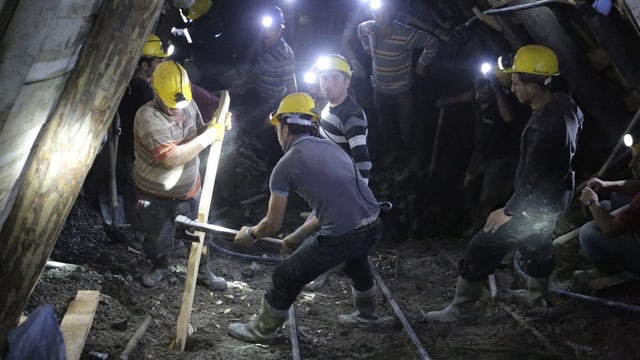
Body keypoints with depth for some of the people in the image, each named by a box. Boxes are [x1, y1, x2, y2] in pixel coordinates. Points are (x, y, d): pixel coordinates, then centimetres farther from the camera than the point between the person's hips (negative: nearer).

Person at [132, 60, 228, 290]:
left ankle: (203, 271, 40)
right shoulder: (148, 117, -28)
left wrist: (215, 125, -13)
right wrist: (209, 136, -32)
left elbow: (197, 135, 9)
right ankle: (160, 267, 46)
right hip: (157, 196, -4)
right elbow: (172, 158, -36)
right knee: (157, 239, 18)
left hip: (189, 190, 5)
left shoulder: (189, 105, -7)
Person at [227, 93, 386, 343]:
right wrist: (299, 235, 33)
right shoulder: (331, 147, 17)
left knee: (286, 277, 14)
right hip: (374, 225, 7)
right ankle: (367, 313, 60)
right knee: (356, 260, 40)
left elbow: (272, 225, 4)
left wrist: (249, 234, 25)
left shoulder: (285, 165, -2)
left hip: (342, 237, -7)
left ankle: (262, 330, 35)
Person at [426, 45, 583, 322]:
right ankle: (537, 295, 51)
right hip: (554, 197, 10)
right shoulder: (563, 105, -5)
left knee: (482, 247, -1)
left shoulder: (545, 127, -34)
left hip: (536, 204, -9)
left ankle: (461, 308, 11)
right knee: (537, 243, 30)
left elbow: (532, 178, -29)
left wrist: (509, 211, -17)